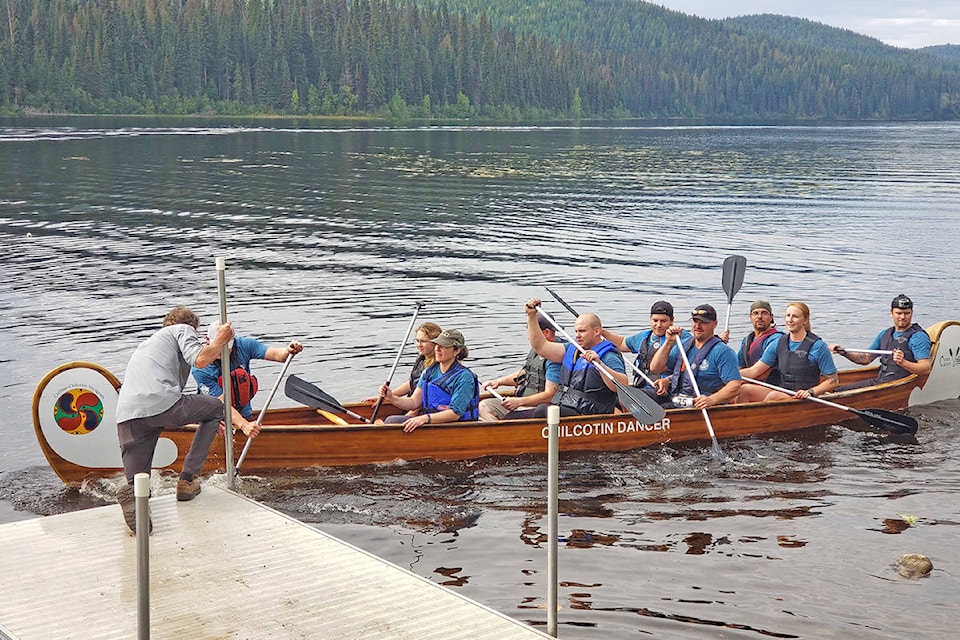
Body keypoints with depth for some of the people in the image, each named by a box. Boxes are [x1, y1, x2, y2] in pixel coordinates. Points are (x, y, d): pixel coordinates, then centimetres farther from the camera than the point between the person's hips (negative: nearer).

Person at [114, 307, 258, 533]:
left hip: (126, 416, 6)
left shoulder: (147, 343, 44)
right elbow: (199, 359, -3)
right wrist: (220, 341, 19)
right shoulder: (183, 330, 21)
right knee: (215, 407, 23)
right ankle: (187, 480, 17)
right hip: (161, 403, -6)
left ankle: (132, 495, -25)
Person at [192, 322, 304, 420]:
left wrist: (288, 350, -36)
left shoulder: (243, 345, -10)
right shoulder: (200, 369, -20)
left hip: (245, 416, 3)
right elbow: (222, 404, -24)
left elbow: (277, 355, -12)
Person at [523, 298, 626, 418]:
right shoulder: (572, 350, 19)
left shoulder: (608, 357, -6)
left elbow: (624, 385, -21)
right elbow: (541, 346, 18)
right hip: (559, 409, 8)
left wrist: (599, 364, -32)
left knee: (542, 411, -32)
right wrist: (531, 316, 13)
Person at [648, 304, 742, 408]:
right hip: (673, 403, 6)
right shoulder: (683, 345, 19)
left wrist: (711, 400, -29)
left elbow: (735, 386, -14)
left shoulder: (723, 352, -4)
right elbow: (655, 368, 16)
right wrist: (669, 342, 7)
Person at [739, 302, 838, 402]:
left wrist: (810, 392, -16)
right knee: (744, 390, -19)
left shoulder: (818, 346, -7)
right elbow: (754, 371, 10)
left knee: (773, 395, -34)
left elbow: (833, 380, -3)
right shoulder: (779, 343, 9)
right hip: (781, 394, 5)